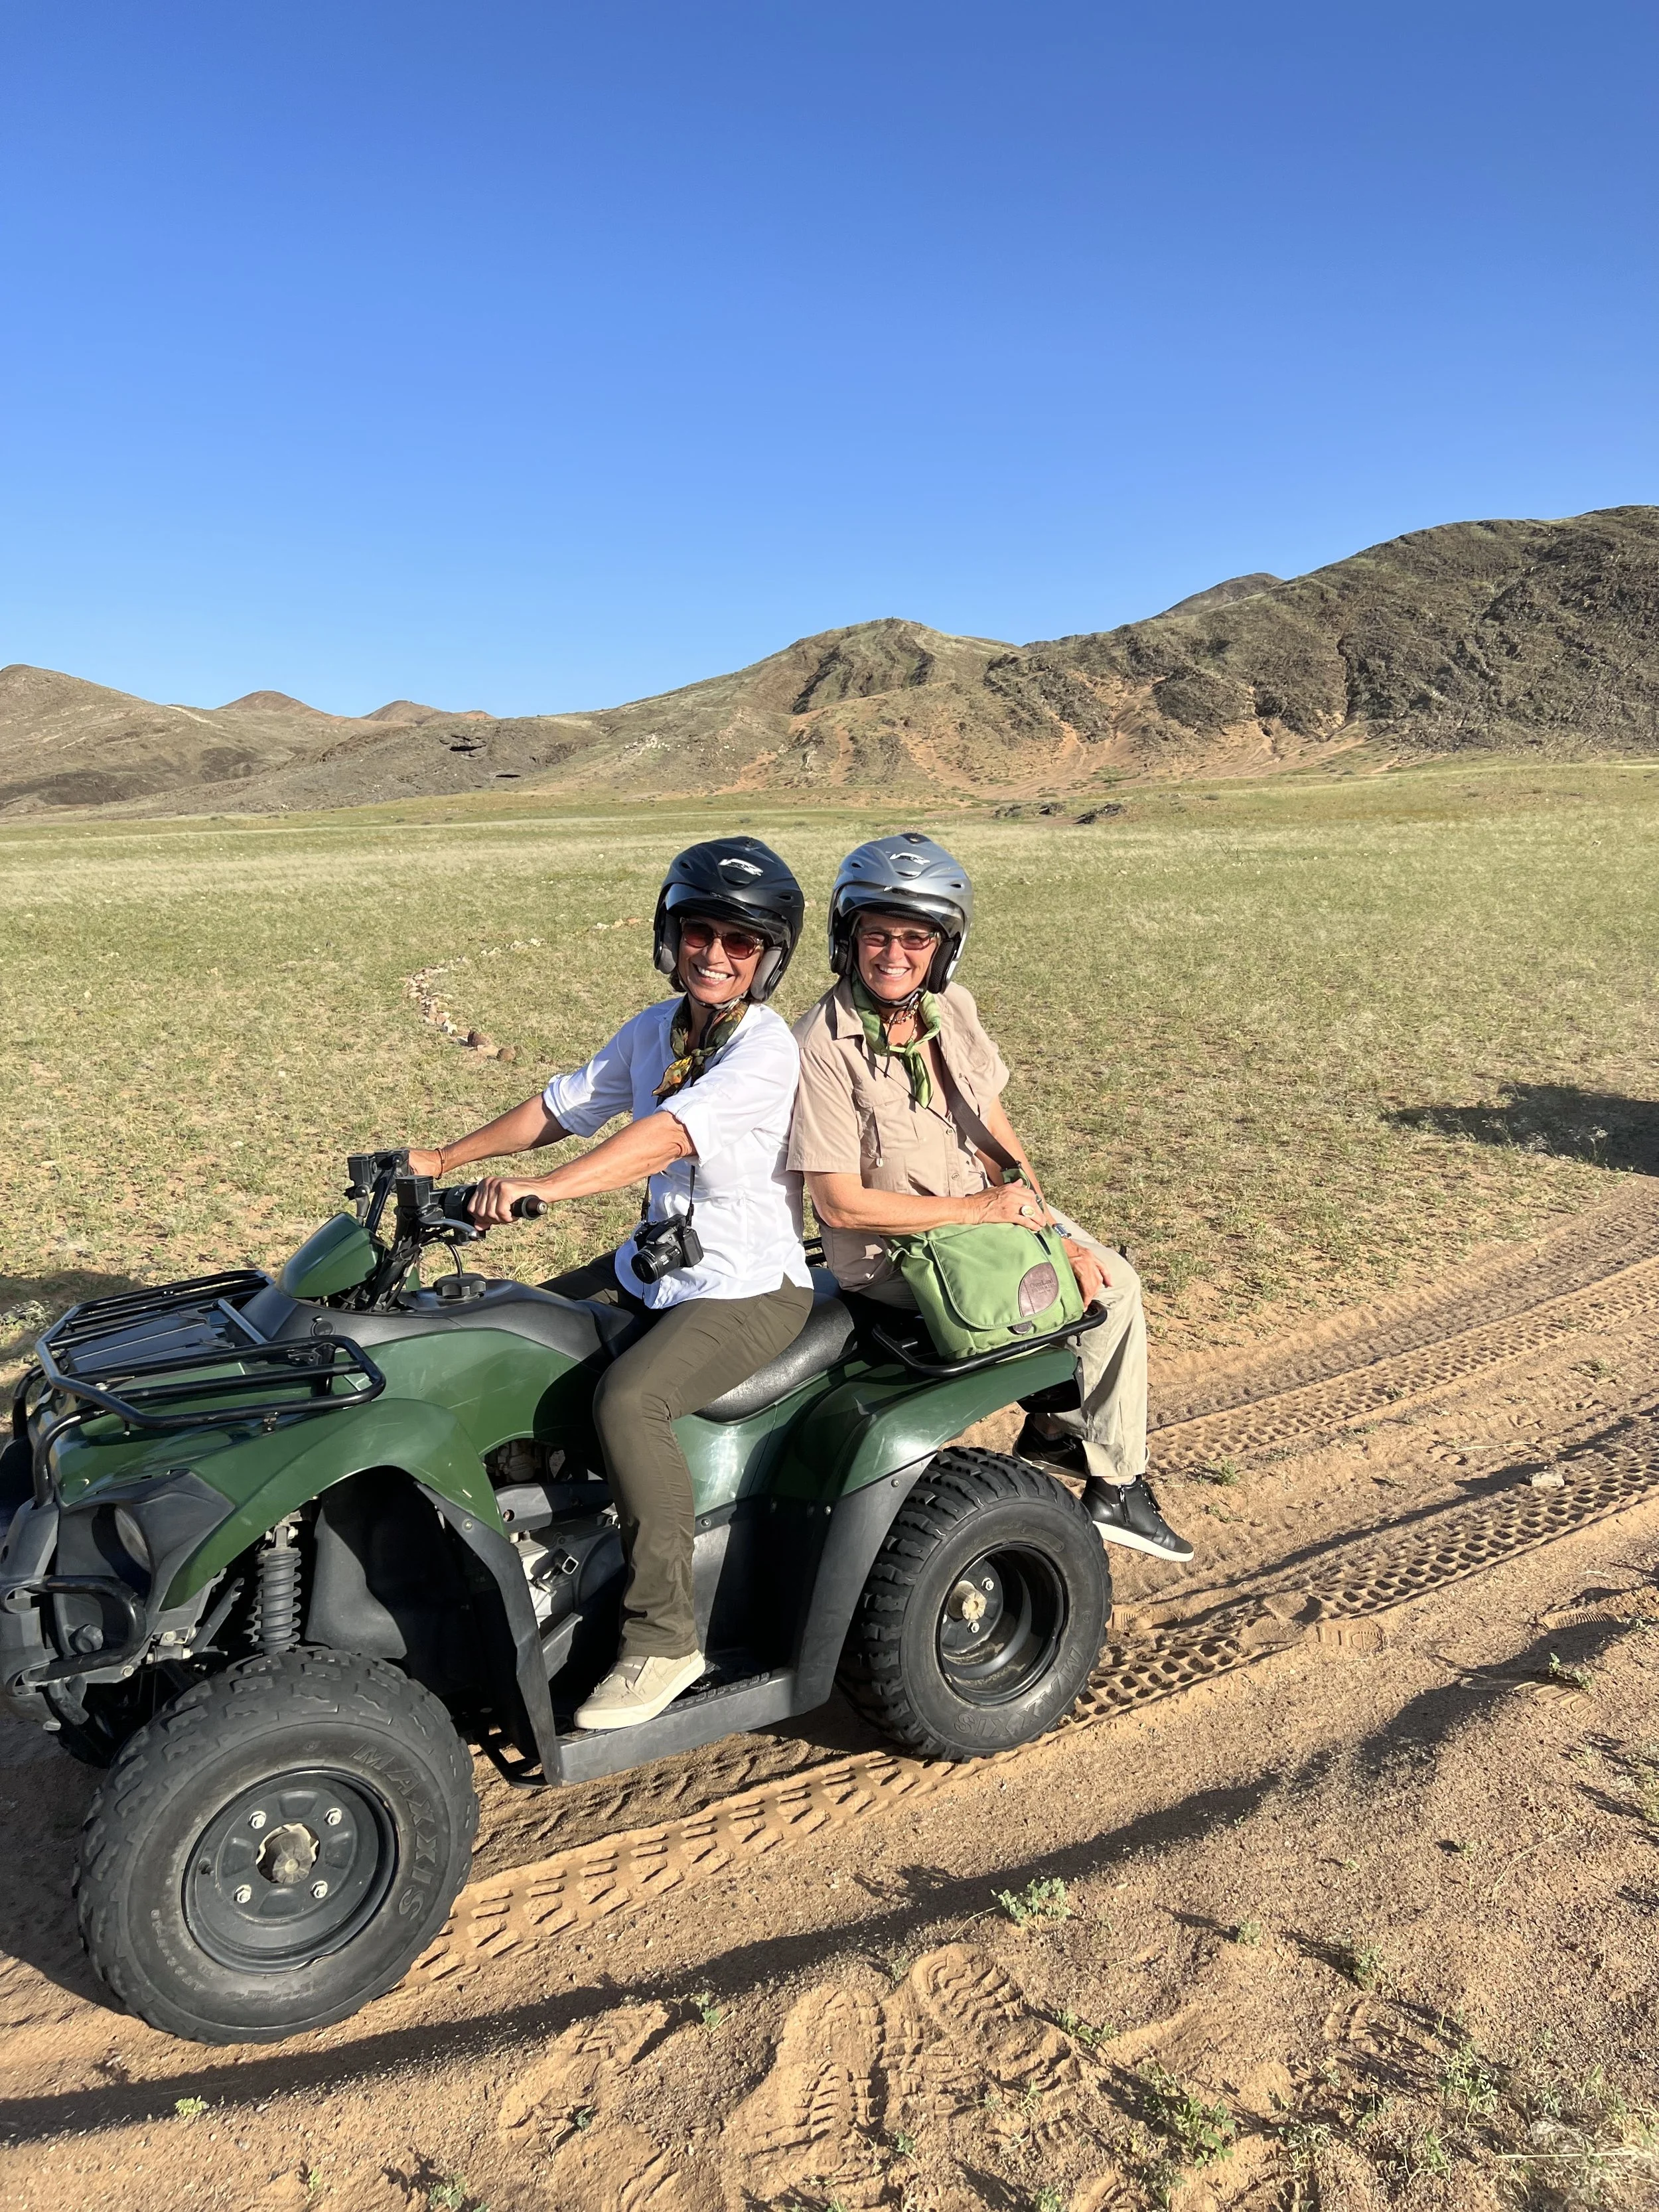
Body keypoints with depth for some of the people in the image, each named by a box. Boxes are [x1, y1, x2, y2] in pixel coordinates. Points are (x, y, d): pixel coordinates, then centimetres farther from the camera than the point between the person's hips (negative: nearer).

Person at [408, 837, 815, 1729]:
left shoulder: (765, 1049, -19)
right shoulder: (656, 1029, 5)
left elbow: (668, 1137, -34)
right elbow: (564, 1105, 12)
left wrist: (540, 1188, -43)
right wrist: (442, 1161, 6)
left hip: (750, 1290, -8)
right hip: (654, 1266, 8)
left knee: (628, 1397, -29)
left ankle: (663, 1638, -14)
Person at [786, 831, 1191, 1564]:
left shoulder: (952, 1008, -3)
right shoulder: (823, 1048, -24)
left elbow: (995, 1134, 3)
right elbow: (840, 1205, -23)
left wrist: (1050, 1231, -10)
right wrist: (985, 1208, -21)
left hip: (979, 1207, 7)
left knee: (1114, 1280, 6)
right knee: (1097, 1296, -7)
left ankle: (1056, 1426, 26)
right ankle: (1116, 1487, 14)